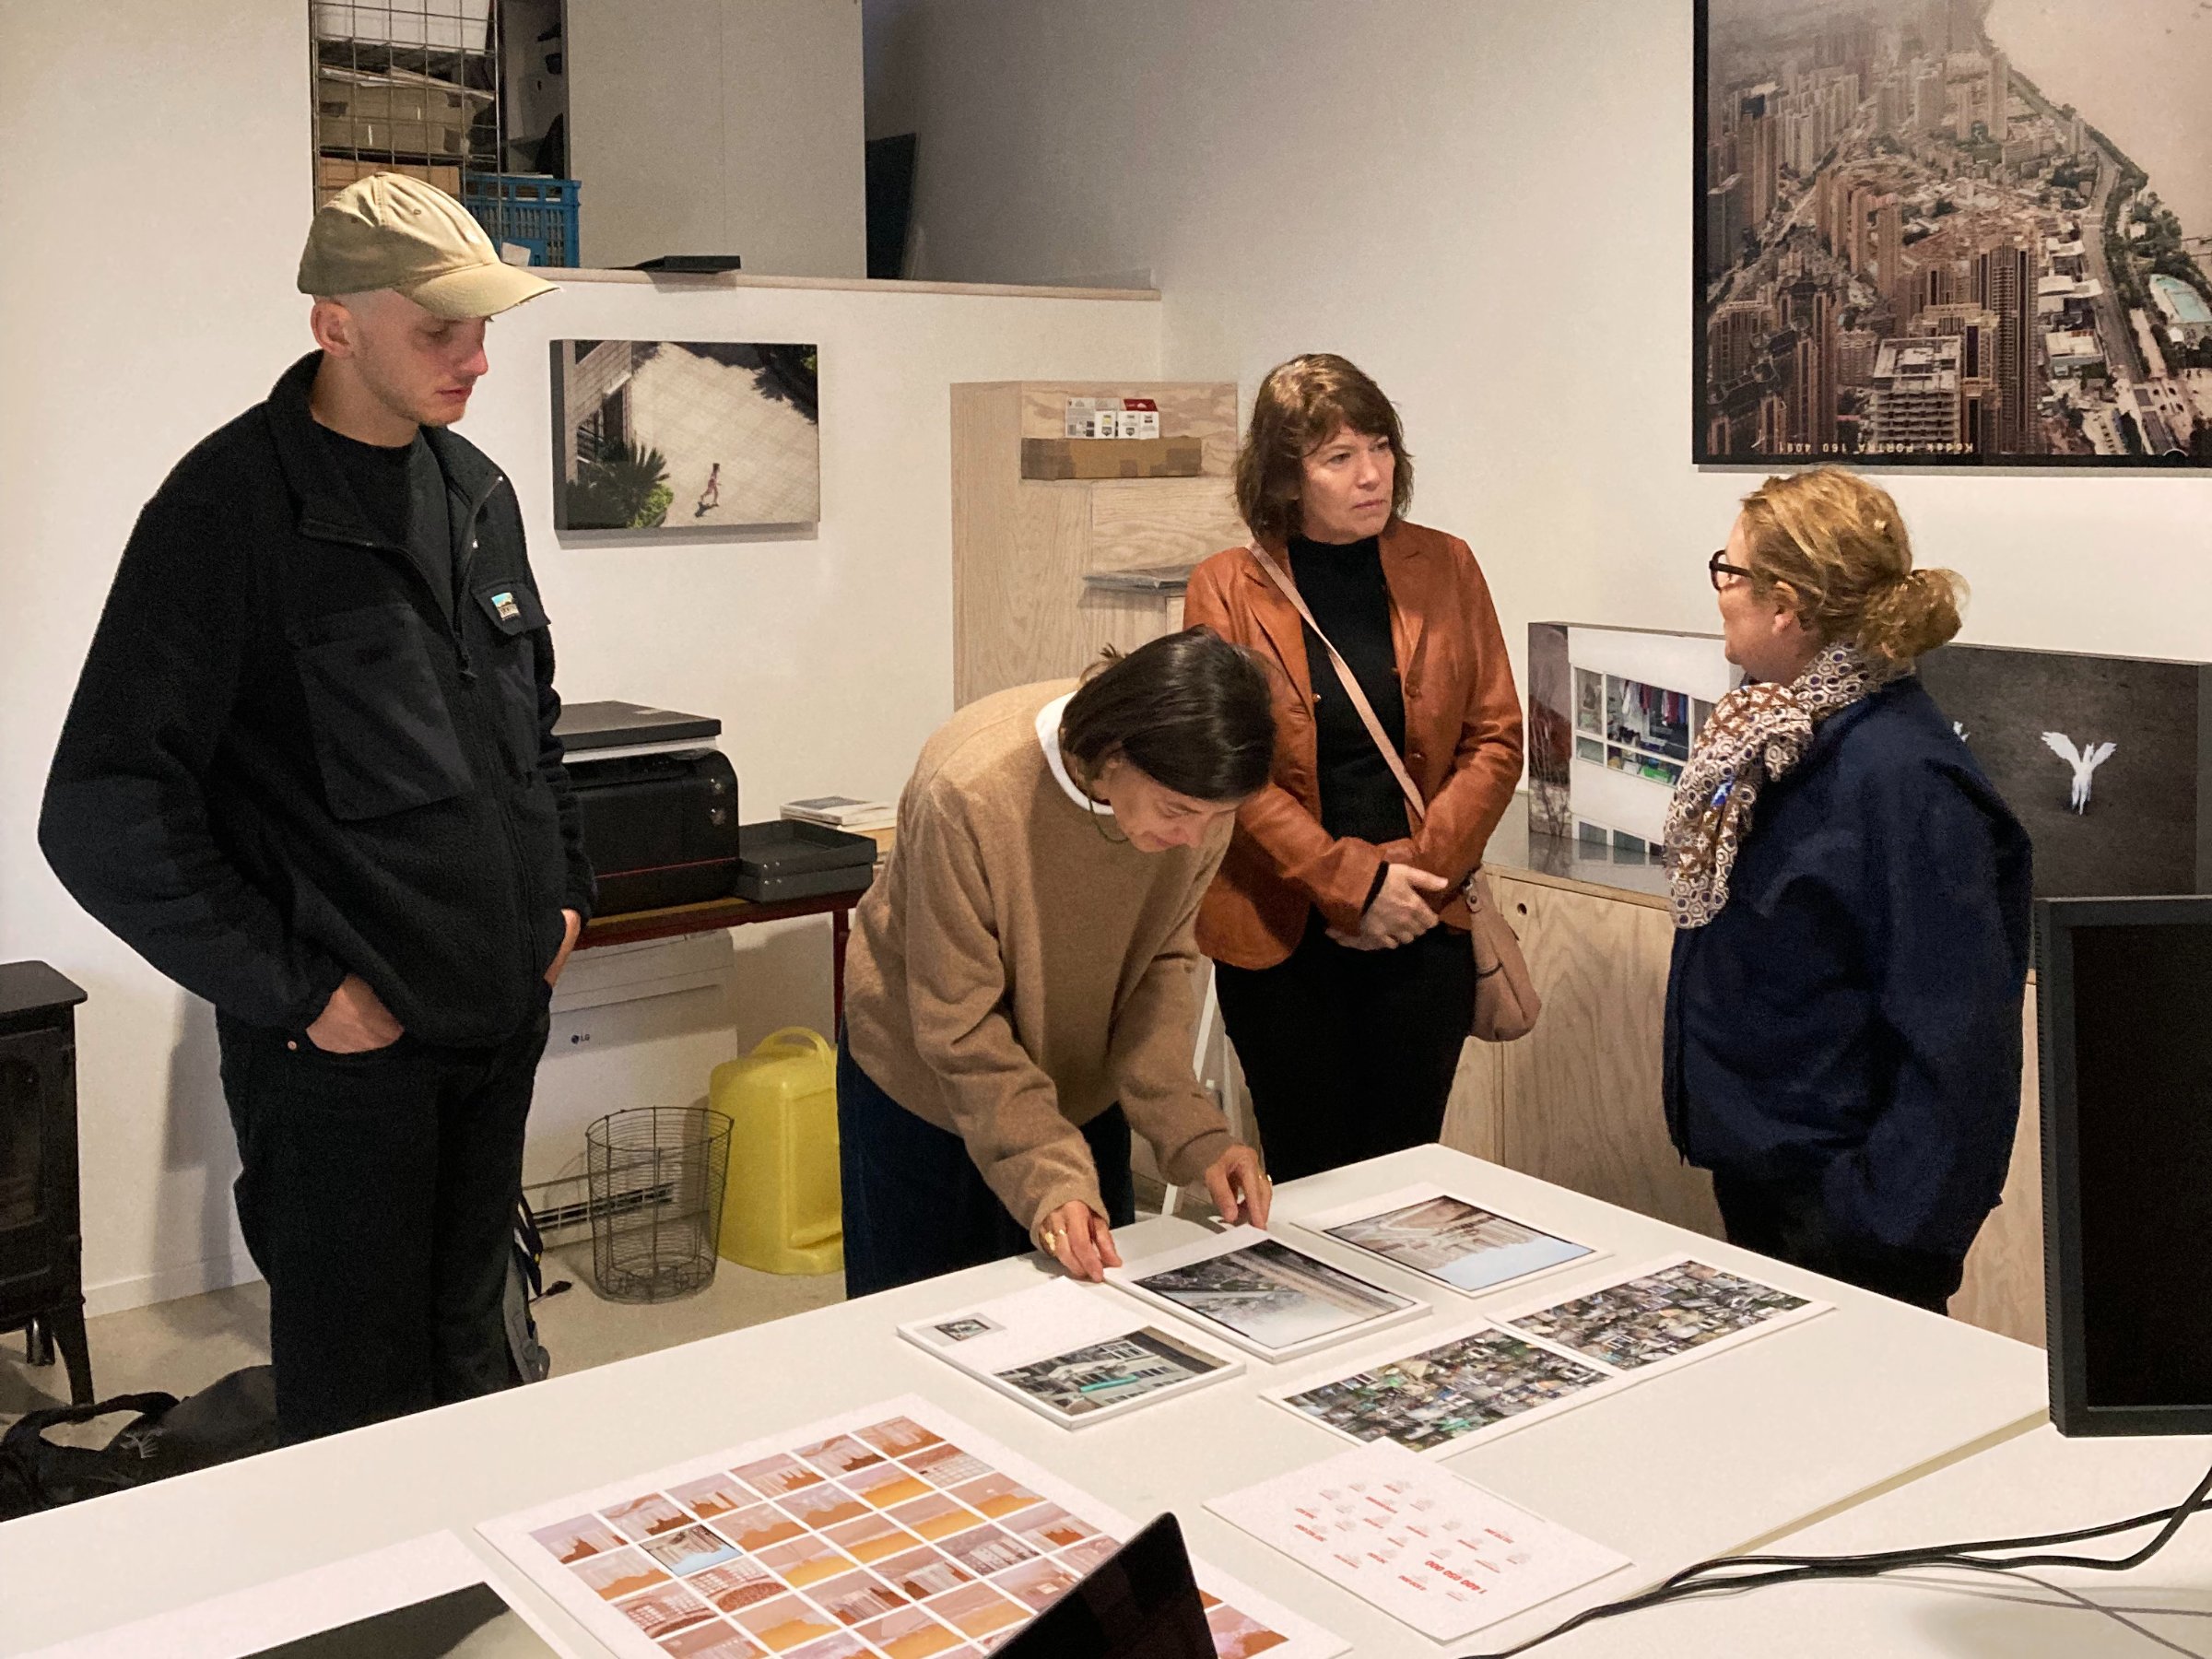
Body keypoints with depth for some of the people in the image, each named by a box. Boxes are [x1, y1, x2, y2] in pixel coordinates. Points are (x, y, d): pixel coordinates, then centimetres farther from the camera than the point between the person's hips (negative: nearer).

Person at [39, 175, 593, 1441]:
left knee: (471, 1359, 21)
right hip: (347, 1044, -6)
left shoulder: (477, 490, 8)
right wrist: (296, 990, -17)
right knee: (360, 1397, 7)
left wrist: (561, 886, 13)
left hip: (501, 1012, 6)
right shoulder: (228, 511, -15)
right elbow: (102, 817, -18)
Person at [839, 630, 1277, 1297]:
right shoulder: (971, 791, -35)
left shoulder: (1197, 795, -22)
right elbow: (961, 1028, -27)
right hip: (925, 1078, -4)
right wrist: (1051, 1178, -35)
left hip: (1081, 1080, 4)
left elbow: (1161, 963, -10)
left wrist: (1193, 1134, -22)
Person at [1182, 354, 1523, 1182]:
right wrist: (1352, 882, -14)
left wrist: (1418, 871, -9)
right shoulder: (1227, 587, -3)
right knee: (1307, 1175, 7)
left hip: (1422, 927, 2)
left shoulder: (1444, 567, 4)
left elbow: (1496, 740, 3)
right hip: (1280, 934, -2)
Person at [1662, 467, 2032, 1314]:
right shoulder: (1771, 729, 3)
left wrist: (1891, 1221, -24)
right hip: (1753, 1164, 9)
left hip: (1836, 1192, -9)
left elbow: (1953, 1029, -25)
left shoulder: (1900, 775, -25)